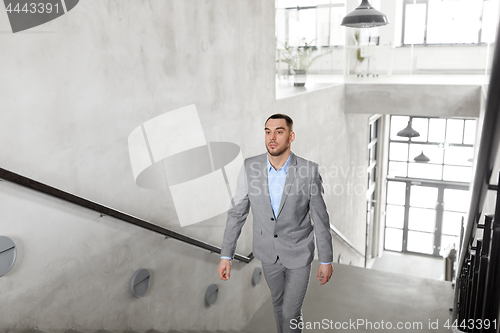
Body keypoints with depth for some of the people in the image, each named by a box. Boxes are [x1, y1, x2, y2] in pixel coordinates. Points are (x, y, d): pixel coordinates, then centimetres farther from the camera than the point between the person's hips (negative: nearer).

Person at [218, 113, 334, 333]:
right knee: (278, 300, 24)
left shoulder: (309, 170, -22)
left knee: (290, 311, 4)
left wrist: (326, 260, -4)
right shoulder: (251, 167, -17)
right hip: (268, 251, 3)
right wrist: (226, 255, -9)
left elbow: (320, 218, -11)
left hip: (298, 252, -3)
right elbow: (237, 212, -9)